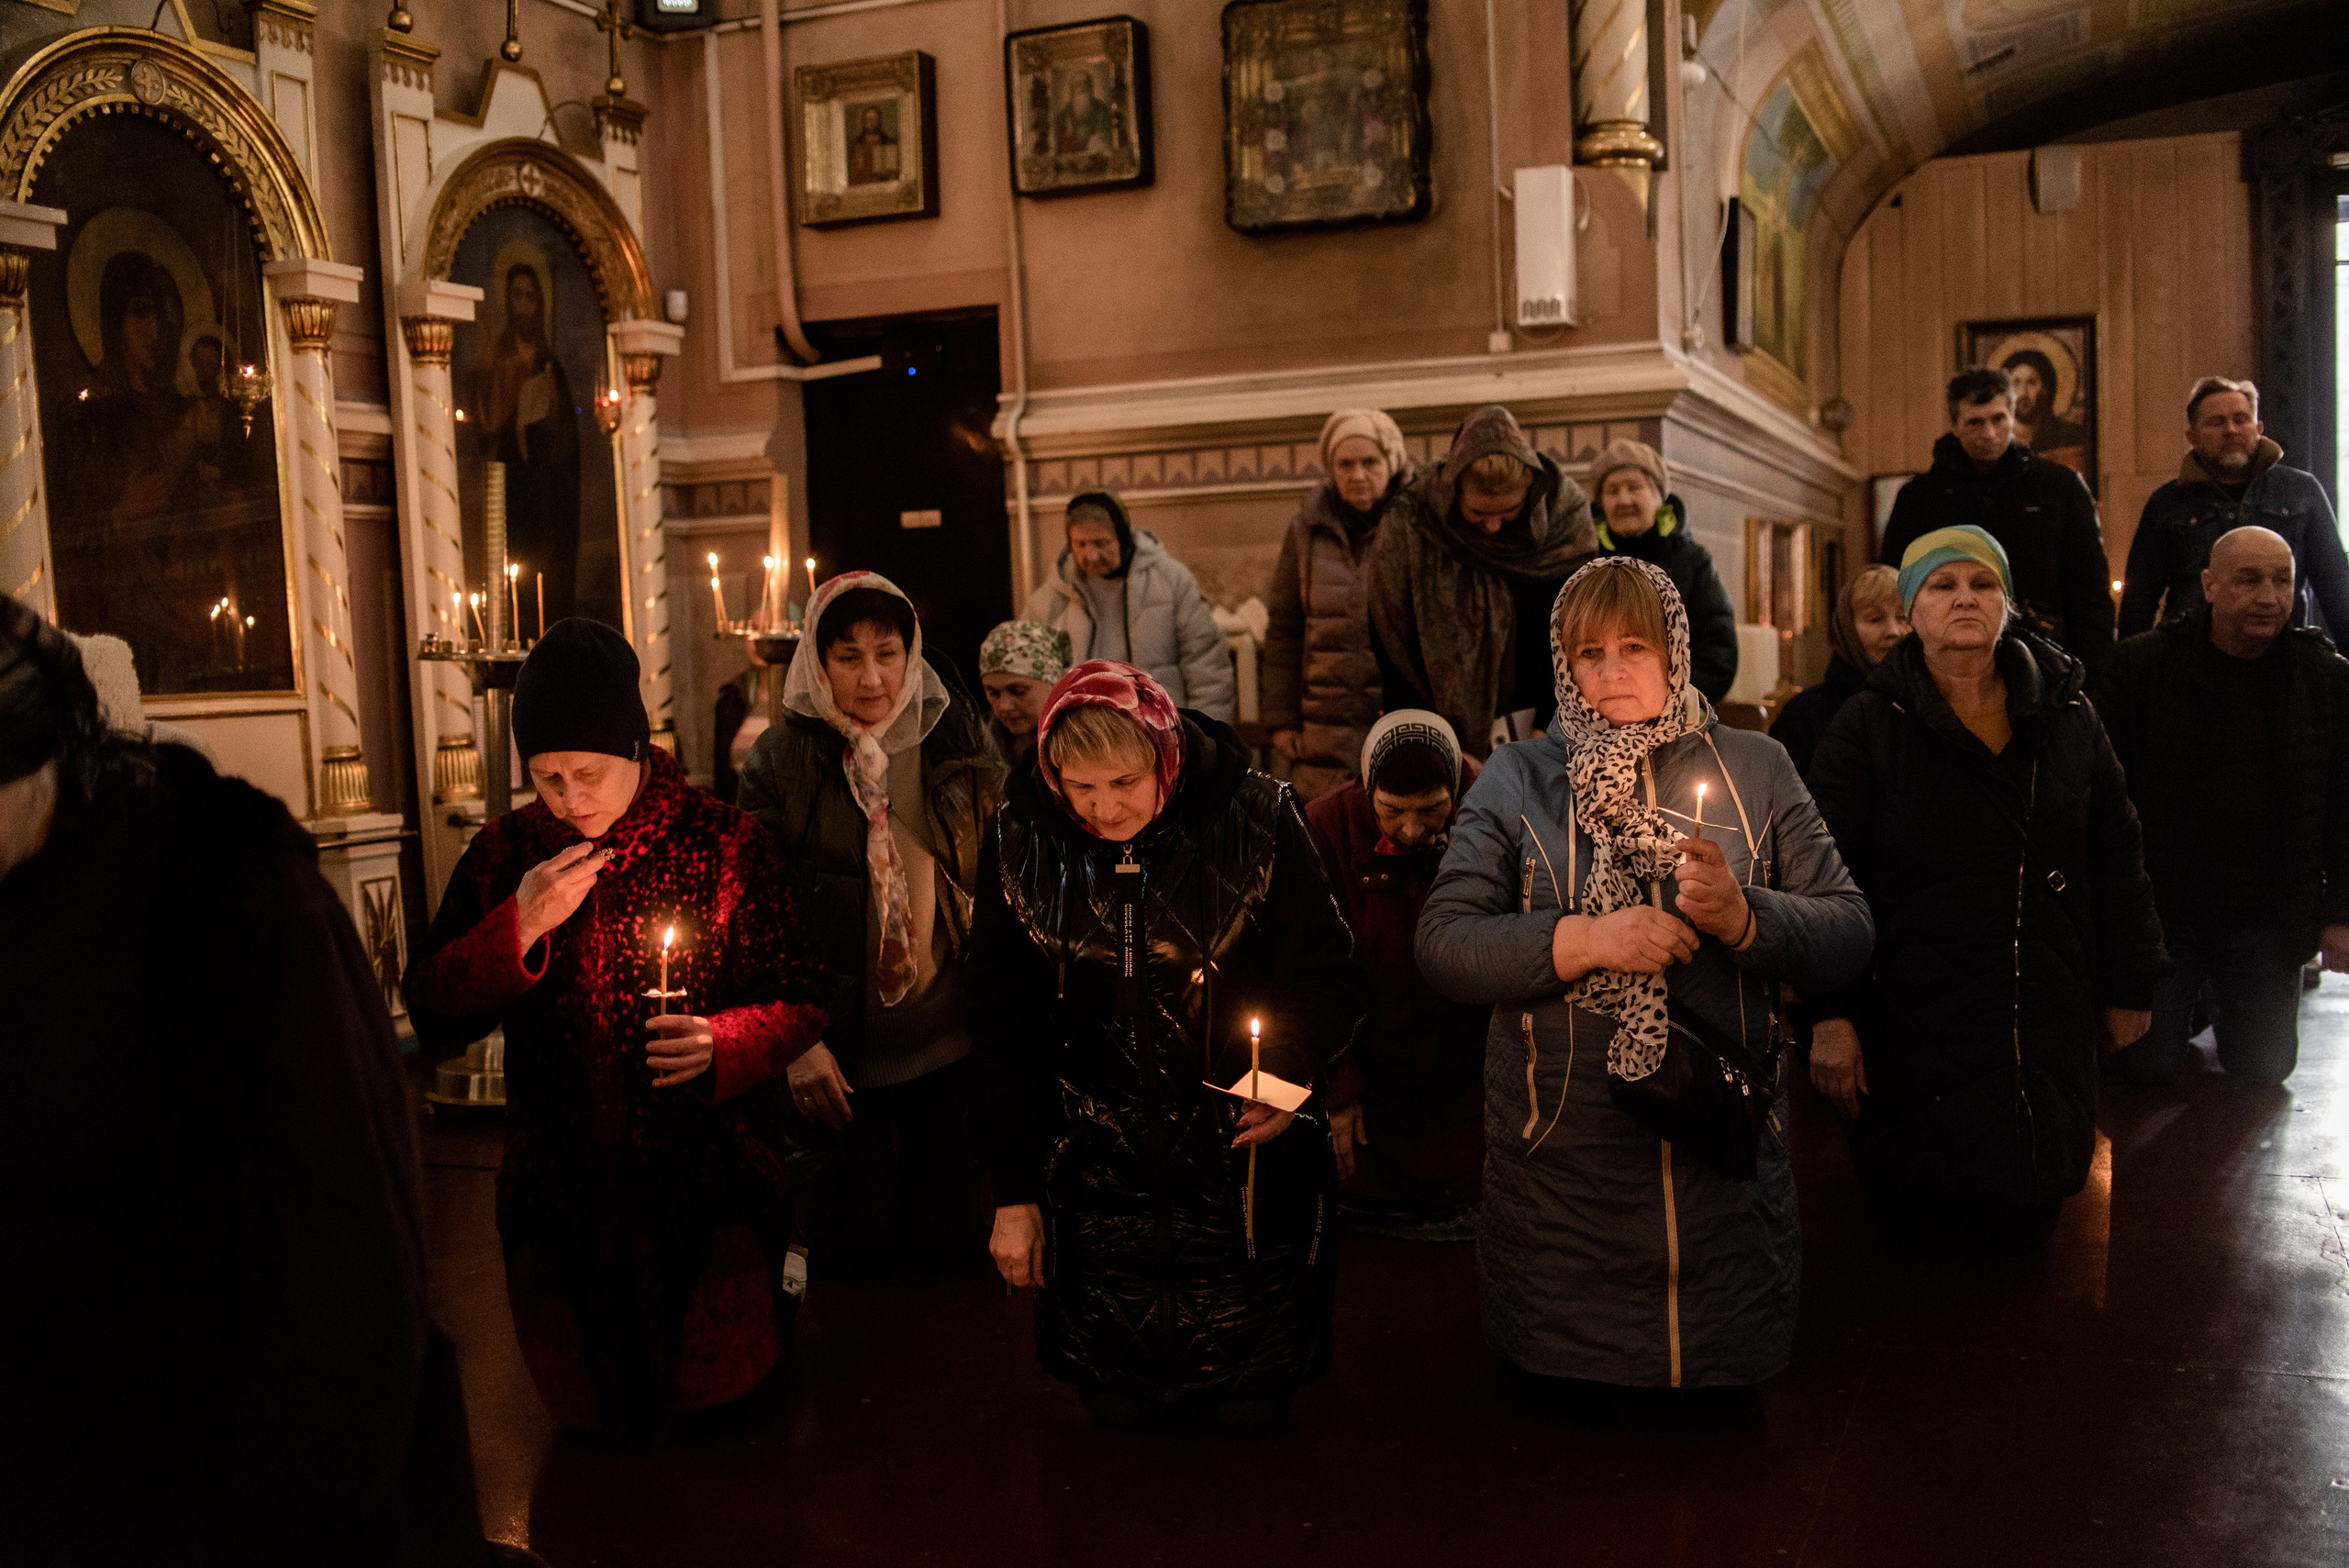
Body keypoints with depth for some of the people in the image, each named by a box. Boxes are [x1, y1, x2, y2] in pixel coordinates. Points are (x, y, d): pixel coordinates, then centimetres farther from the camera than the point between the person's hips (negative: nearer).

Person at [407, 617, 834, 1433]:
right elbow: (431, 1013, -2)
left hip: (710, 1192, -3)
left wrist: (721, 1044, -26)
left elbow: (800, 1000, -6)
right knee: (585, 1410, 18)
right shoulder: (505, 853, 0)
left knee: (718, 1393, 12)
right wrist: (520, 927, -17)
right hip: (560, 1197, 3)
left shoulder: (720, 839, -9)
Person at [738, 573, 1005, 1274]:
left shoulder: (955, 738, 1)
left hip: (948, 1043, 2)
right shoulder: (781, 761, -5)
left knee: (958, 1241, 7)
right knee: (856, 1250, 5)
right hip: (839, 1051, -2)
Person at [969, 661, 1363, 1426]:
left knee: (1250, 1407, 8)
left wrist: (1292, 1072, -20)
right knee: (1118, 1408, 9)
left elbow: (1326, 980, -2)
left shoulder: (1257, 819, -14)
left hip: (1244, 1165, -1)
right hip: (1098, 1177, 2)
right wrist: (1014, 1192, 1)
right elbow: (1005, 1023, 1)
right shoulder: (1021, 841, -7)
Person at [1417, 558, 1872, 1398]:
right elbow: (1443, 943, -7)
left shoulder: (1754, 768, 7)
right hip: (1560, 1169, -1)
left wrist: (1745, 916, -19)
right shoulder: (1517, 778, 4)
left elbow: (1849, 933, 2)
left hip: (1726, 1166, 1)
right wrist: (1584, 939, -20)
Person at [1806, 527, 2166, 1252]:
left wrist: (2129, 987, 13)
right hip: (1913, 1028, -3)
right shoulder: (1869, 727, -6)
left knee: (2025, 1229, 10)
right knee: (1927, 1231, 3)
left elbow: (2116, 856, 13)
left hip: (2049, 1029, 3)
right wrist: (1829, 1015, -15)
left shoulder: (2068, 718, 6)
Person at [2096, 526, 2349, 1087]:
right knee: (2146, 1063, 0)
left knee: (2265, 1065, 7)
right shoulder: (2143, 664, -6)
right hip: (2160, 913, -2)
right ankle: (2182, 1002, 34)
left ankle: (2226, 1001, 40)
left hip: (2267, 924, 2)